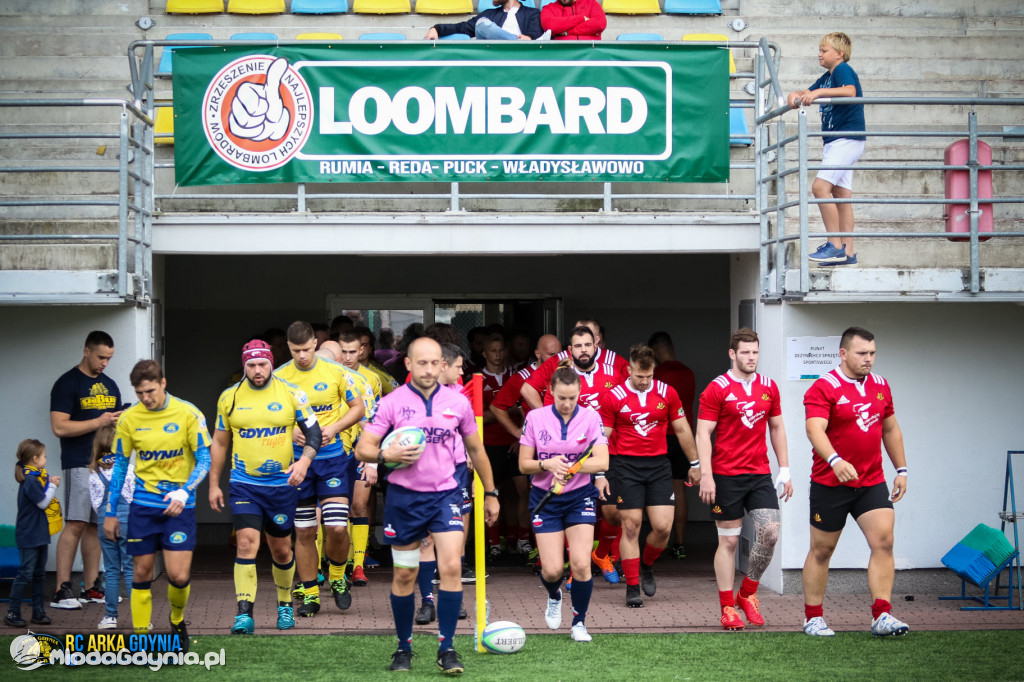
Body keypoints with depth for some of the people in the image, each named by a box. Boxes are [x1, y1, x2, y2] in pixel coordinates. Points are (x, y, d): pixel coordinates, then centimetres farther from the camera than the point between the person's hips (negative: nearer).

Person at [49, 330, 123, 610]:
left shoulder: (109, 385, 18)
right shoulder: (68, 383, -5)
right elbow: (60, 427, -14)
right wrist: (100, 422, -17)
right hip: (80, 464, -7)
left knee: (96, 525, 7)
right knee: (76, 524, -12)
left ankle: (91, 588, 10)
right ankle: (62, 590, -12)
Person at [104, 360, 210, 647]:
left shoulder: (188, 414, -6)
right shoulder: (129, 419, 0)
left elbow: (204, 460, -3)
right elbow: (120, 465, 9)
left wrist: (183, 493, -19)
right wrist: (110, 512, 10)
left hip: (179, 507, -2)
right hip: (142, 507, 2)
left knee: (179, 576, -7)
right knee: (141, 574, 3)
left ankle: (177, 620, 23)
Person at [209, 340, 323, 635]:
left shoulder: (291, 394, -3)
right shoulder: (229, 397, 2)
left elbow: (314, 431, 1)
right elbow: (219, 442, 11)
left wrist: (304, 460, -17)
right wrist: (214, 485, 10)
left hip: (282, 484, 0)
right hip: (244, 485, 0)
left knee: (281, 550, 10)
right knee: (247, 543, -15)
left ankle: (285, 604, 32)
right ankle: (244, 614, -15)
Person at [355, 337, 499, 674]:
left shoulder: (458, 402, 1)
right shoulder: (391, 403, -5)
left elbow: (476, 450, 14)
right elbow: (362, 449, -6)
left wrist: (490, 494, 17)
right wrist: (385, 454, -26)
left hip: (445, 494, 1)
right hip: (404, 497, -1)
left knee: (451, 567, -13)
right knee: (404, 575, 6)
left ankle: (447, 649, -5)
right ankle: (404, 648, 22)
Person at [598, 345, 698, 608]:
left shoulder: (667, 393, 2)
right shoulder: (613, 397, -4)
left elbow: (682, 431, 11)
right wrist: (599, 475, -4)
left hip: (659, 465, 2)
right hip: (626, 466, -2)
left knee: (663, 526, -6)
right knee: (631, 526, -3)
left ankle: (646, 566, 24)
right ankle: (632, 587, 6)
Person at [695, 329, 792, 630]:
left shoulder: (769, 387, 9)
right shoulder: (716, 389, -5)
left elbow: (777, 428, 17)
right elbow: (703, 434, -8)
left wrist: (785, 470, 12)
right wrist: (706, 475, -15)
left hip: (760, 474, 4)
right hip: (726, 476, -4)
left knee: (769, 532, -8)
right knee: (729, 540, 1)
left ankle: (747, 593, 12)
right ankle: (728, 608, 9)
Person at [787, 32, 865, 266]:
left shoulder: (843, 70, -8)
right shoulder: (826, 77, 20)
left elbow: (850, 91, -28)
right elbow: (807, 94, 19)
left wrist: (818, 92, -35)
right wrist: (795, 96, -5)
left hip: (847, 139, -10)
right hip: (837, 142, 10)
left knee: (820, 187, -19)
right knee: (841, 194, 6)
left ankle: (835, 245, -18)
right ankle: (847, 252, 5)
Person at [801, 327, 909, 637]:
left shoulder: (880, 386, 9)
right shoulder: (823, 388, -12)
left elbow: (890, 429, 20)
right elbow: (815, 429, -27)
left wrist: (901, 470, 16)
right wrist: (835, 461, -42)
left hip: (872, 482, 5)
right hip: (830, 484, -5)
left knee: (883, 542, -10)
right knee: (821, 550, 6)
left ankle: (881, 616, -9)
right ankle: (813, 617, 18)